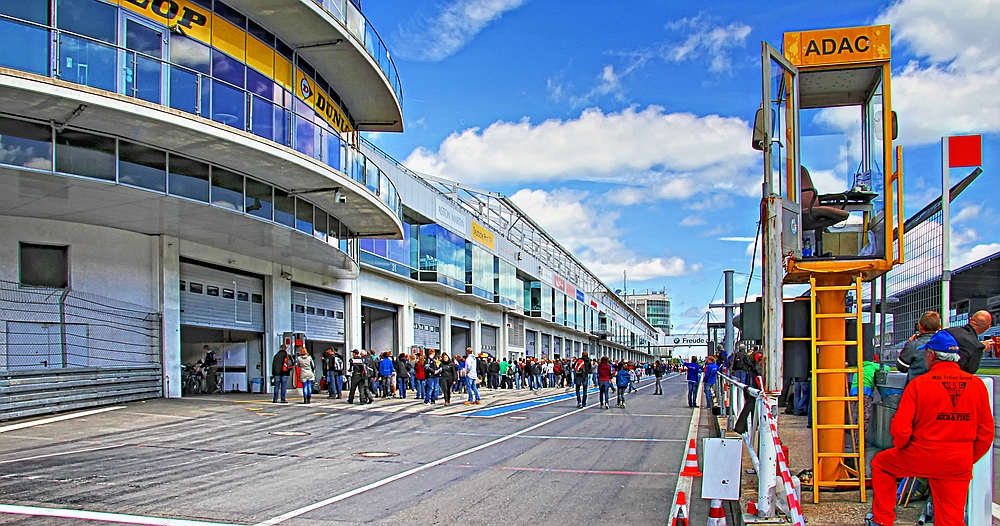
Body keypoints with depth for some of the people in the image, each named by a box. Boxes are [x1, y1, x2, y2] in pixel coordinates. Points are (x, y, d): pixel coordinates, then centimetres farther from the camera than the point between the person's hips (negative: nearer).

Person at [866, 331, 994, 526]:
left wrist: (901, 447, 10)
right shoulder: (978, 385, 0)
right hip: (960, 464, 4)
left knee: (880, 463, 22)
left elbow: (900, 428, -12)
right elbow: (986, 433, 6)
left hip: (923, 456, -4)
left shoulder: (919, 383, -11)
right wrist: (969, 459, 19)